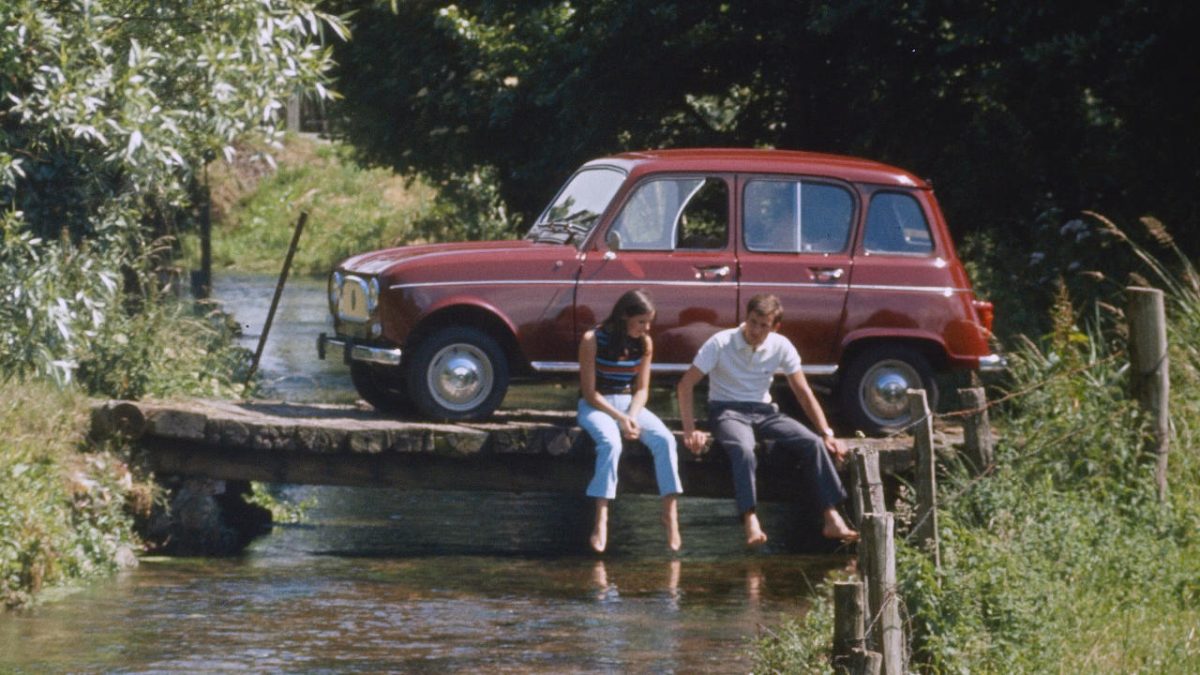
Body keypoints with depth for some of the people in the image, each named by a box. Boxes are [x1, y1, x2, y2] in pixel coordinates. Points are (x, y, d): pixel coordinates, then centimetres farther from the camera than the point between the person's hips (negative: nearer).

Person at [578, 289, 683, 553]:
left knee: (664, 439, -24)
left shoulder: (644, 343, 3)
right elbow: (590, 391, -11)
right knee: (611, 443, -36)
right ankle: (601, 520, -40)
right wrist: (620, 419, -20)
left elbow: (642, 389, 6)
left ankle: (670, 513, -22)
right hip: (596, 405, -4)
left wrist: (632, 417, -14)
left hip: (629, 403, 4)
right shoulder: (593, 340, -12)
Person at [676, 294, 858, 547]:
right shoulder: (720, 343, -10)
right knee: (744, 450, -39)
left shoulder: (781, 347, 0)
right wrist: (690, 431, -19)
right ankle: (751, 524, -48)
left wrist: (827, 433, -2)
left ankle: (832, 519, -25)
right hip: (727, 411, -4)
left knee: (813, 443, -21)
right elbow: (686, 384, -10)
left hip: (764, 412, 4)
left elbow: (803, 392, 5)